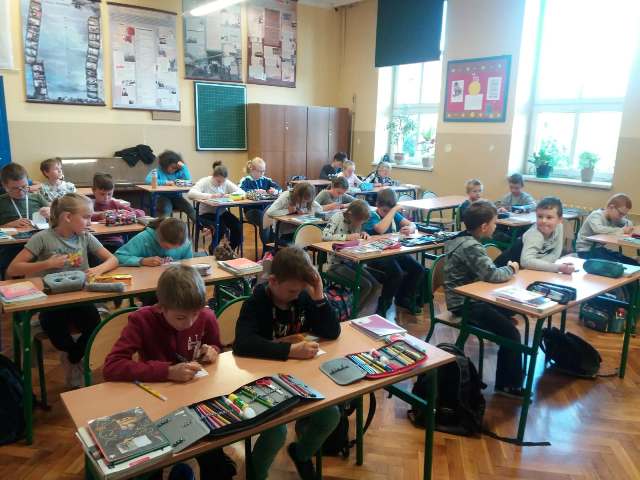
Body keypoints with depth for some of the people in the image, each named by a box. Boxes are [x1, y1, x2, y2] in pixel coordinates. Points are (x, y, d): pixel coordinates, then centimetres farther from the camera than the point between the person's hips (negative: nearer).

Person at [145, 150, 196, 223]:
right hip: (162, 197, -3)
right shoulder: (158, 171, 0)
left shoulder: (178, 172, 8)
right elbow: (147, 180, -17)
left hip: (176, 197, 3)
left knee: (190, 209, -22)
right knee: (167, 209, -36)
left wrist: (184, 166, -10)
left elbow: (188, 180, -7)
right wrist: (165, 182, -21)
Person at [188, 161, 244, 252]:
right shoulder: (205, 182, -10)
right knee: (221, 227, -31)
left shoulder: (226, 183, 2)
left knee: (237, 226, -22)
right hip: (206, 214, -4)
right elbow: (190, 194, -26)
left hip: (222, 212, 4)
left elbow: (242, 192, -5)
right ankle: (213, 249, -1)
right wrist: (211, 196, -35)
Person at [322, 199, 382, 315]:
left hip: (351, 261, 7)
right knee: (366, 285, -18)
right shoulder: (337, 217, -12)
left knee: (377, 286, -6)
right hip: (336, 263, -7)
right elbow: (325, 236, -24)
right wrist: (347, 237, -29)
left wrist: (363, 233, -3)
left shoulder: (358, 221, 4)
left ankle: (361, 316, 2)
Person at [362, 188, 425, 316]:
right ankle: (383, 308, -9)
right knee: (397, 273, -30)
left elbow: (412, 225, 9)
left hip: (395, 251, 7)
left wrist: (410, 228, -16)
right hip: (376, 256, -7)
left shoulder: (395, 215, 13)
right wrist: (393, 210, -20)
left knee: (419, 270, -10)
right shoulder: (371, 216, -6)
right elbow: (381, 229, -28)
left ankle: (404, 300, 14)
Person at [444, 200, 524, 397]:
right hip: (464, 304, -10)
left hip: (465, 297, 10)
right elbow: (492, 274, -29)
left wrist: (506, 269, 1)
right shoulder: (471, 247, -22)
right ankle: (508, 385, 1)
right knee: (511, 333, -12)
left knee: (510, 309, 18)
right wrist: (511, 269, -9)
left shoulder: (461, 239, 8)